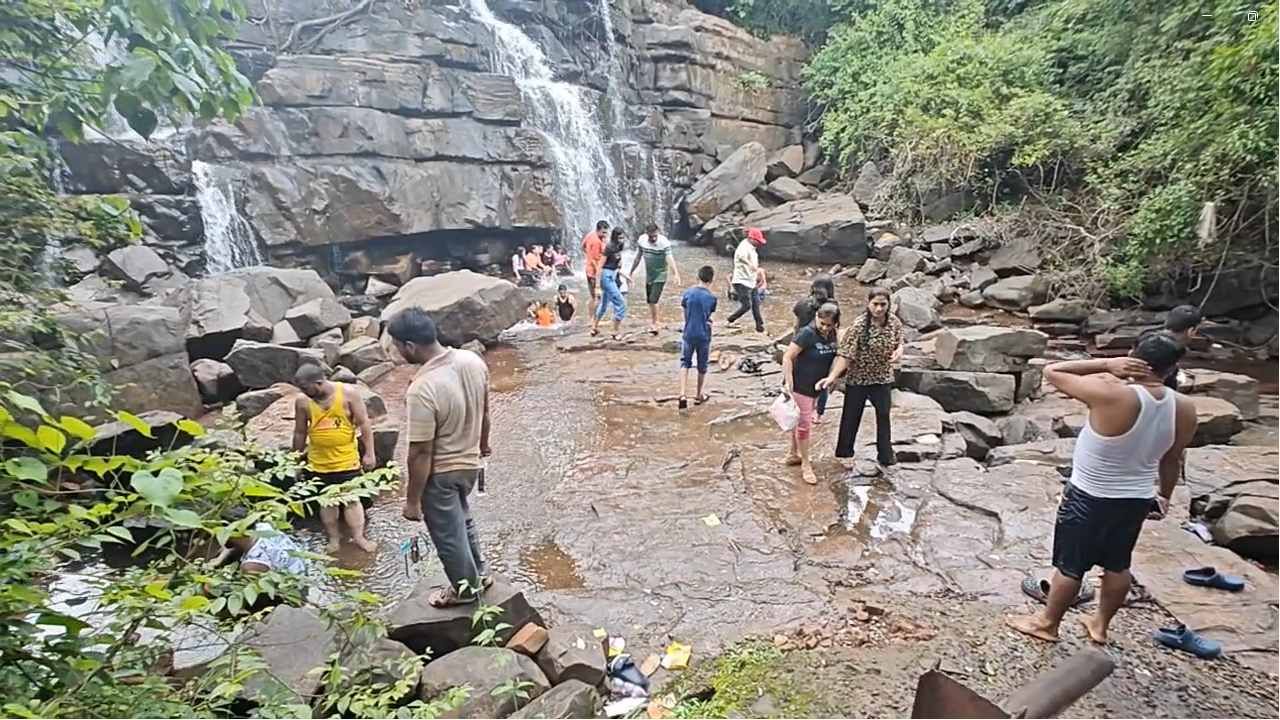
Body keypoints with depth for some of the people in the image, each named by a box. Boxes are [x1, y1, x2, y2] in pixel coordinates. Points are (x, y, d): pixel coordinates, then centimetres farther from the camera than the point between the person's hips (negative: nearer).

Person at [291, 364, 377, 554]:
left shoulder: (348, 392, -14)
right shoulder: (302, 401, -8)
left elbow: (364, 423, -9)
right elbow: (299, 433, 4)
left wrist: (369, 453, -9)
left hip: (347, 460, -2)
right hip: (319, 463, 2)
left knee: (352, 499, 6)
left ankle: (359, 537, 17)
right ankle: (334, 539, 27)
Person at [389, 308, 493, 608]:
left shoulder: (422, 390, -34)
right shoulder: (473, 361, -13)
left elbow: (420, 453, -25)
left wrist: (412, 500, -12)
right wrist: (482, 444, 21)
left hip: (441, 473, -7)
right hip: (470, 462, 7)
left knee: (448, 535, 18)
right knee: (461, 519, 31)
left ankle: (465, 588, 40)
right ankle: (478, 573, 48)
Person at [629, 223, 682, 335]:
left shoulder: (664, 242, -20)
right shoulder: (642, 240, -4)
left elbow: (669, 258, -31)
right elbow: (638, 257, 11)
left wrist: (676, 274, -45)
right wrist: (631, 271, 17)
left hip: (660, 276, -6)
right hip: (648, 275, 6)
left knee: (653, 301, -13)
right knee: (649, 302, 11)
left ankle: (654, 325, 1)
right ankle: (652, 323, 24)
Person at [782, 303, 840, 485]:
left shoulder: (832, 335, 0)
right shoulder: (807, 334, -21)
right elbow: (787, 357, -22)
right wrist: (788, 383, -26)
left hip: (817, 387, 7)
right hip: (801, 386, -7)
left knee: (800, 421, 21)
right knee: (804, 424, 1)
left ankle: (793, 454, 37)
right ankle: (806, 465, 12)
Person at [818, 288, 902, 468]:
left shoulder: (894, 322, -8)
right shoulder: (859, 325, -22)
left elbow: (898, 343, 10)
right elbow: (845, 353, -25)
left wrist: (898, 352, -14)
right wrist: (832, 376, -34)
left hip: (883, 378, 4)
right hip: (858, 378, -3)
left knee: (883, 416, 14)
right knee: (851, 415, 12)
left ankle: (885, 455, 29)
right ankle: (845, 450, 32)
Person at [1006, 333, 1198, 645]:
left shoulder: (1110, 395, -29)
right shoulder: (1185, 410, -9)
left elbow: (1051, 371, -20)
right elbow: (1171, 460, 6)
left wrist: (1106, 365, -19)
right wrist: (1164, 496, 21)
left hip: (1089, 499, -6)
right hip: (1137, 499, 6)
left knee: (1069, 565, 12)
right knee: (1118, 565, 23)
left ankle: (1047, 623, 30)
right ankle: (1101, 624, 42)